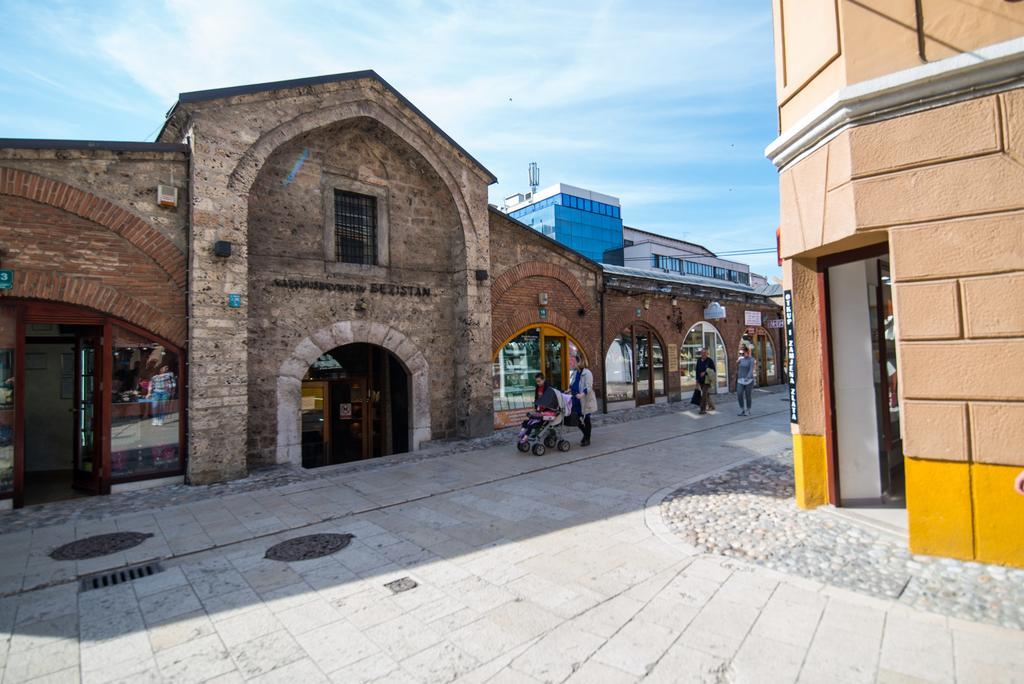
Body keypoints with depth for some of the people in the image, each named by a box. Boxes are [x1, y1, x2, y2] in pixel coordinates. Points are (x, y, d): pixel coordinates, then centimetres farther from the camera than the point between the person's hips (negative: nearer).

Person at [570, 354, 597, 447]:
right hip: (577, 401, 7)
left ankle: (587, 439, 16)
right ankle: (585, 435, 33)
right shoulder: (575, 373, 11)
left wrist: (582, 394, -35)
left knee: (586, 420, 3)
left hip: (585, 401, -7)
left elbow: (588, 387, -21)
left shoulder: (587, 373, -12)